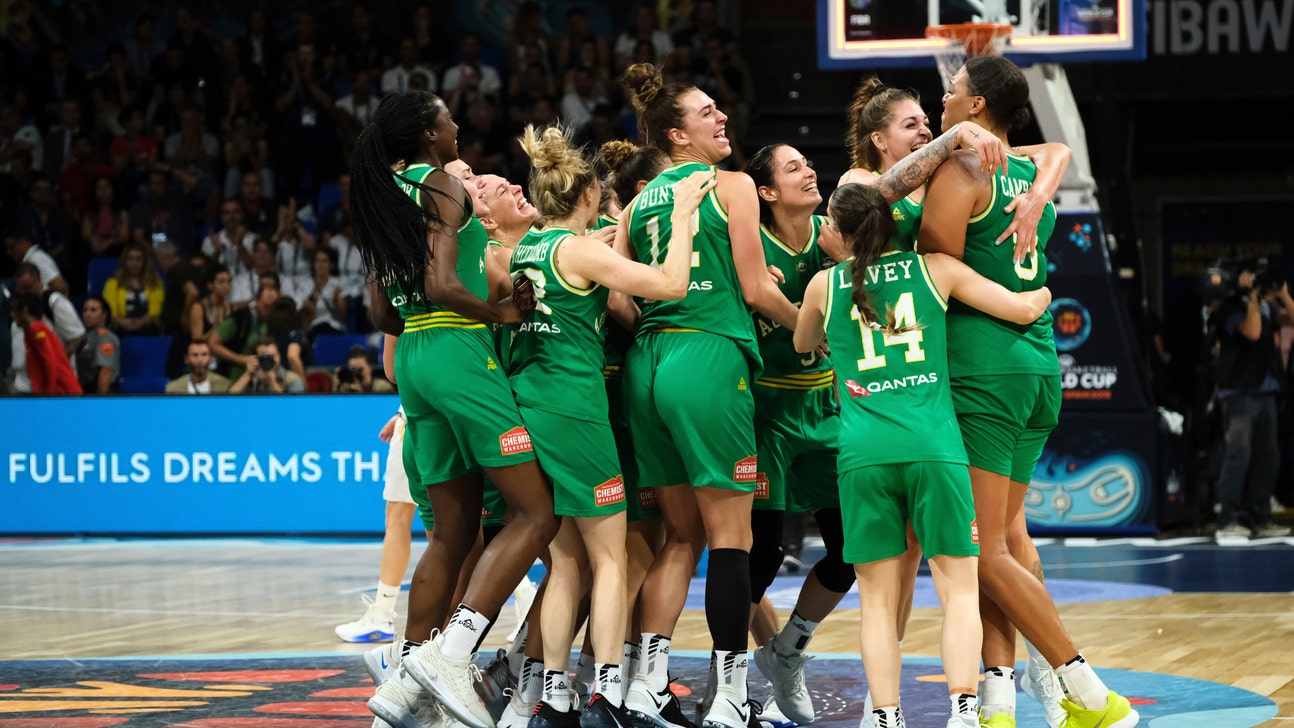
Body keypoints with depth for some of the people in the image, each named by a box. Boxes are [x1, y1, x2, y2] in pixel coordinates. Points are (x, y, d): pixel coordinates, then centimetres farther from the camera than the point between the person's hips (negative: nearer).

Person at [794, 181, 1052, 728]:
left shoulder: (825, 284, 12)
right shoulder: (935, 268, 9)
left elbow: (802, 346, 32)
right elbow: (1023, 310, 12)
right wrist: (1043, 294, 34)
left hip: (864, 452, 1)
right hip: (933, 447, -1)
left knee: (878, 598, 5)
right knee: (959, 589, 2)